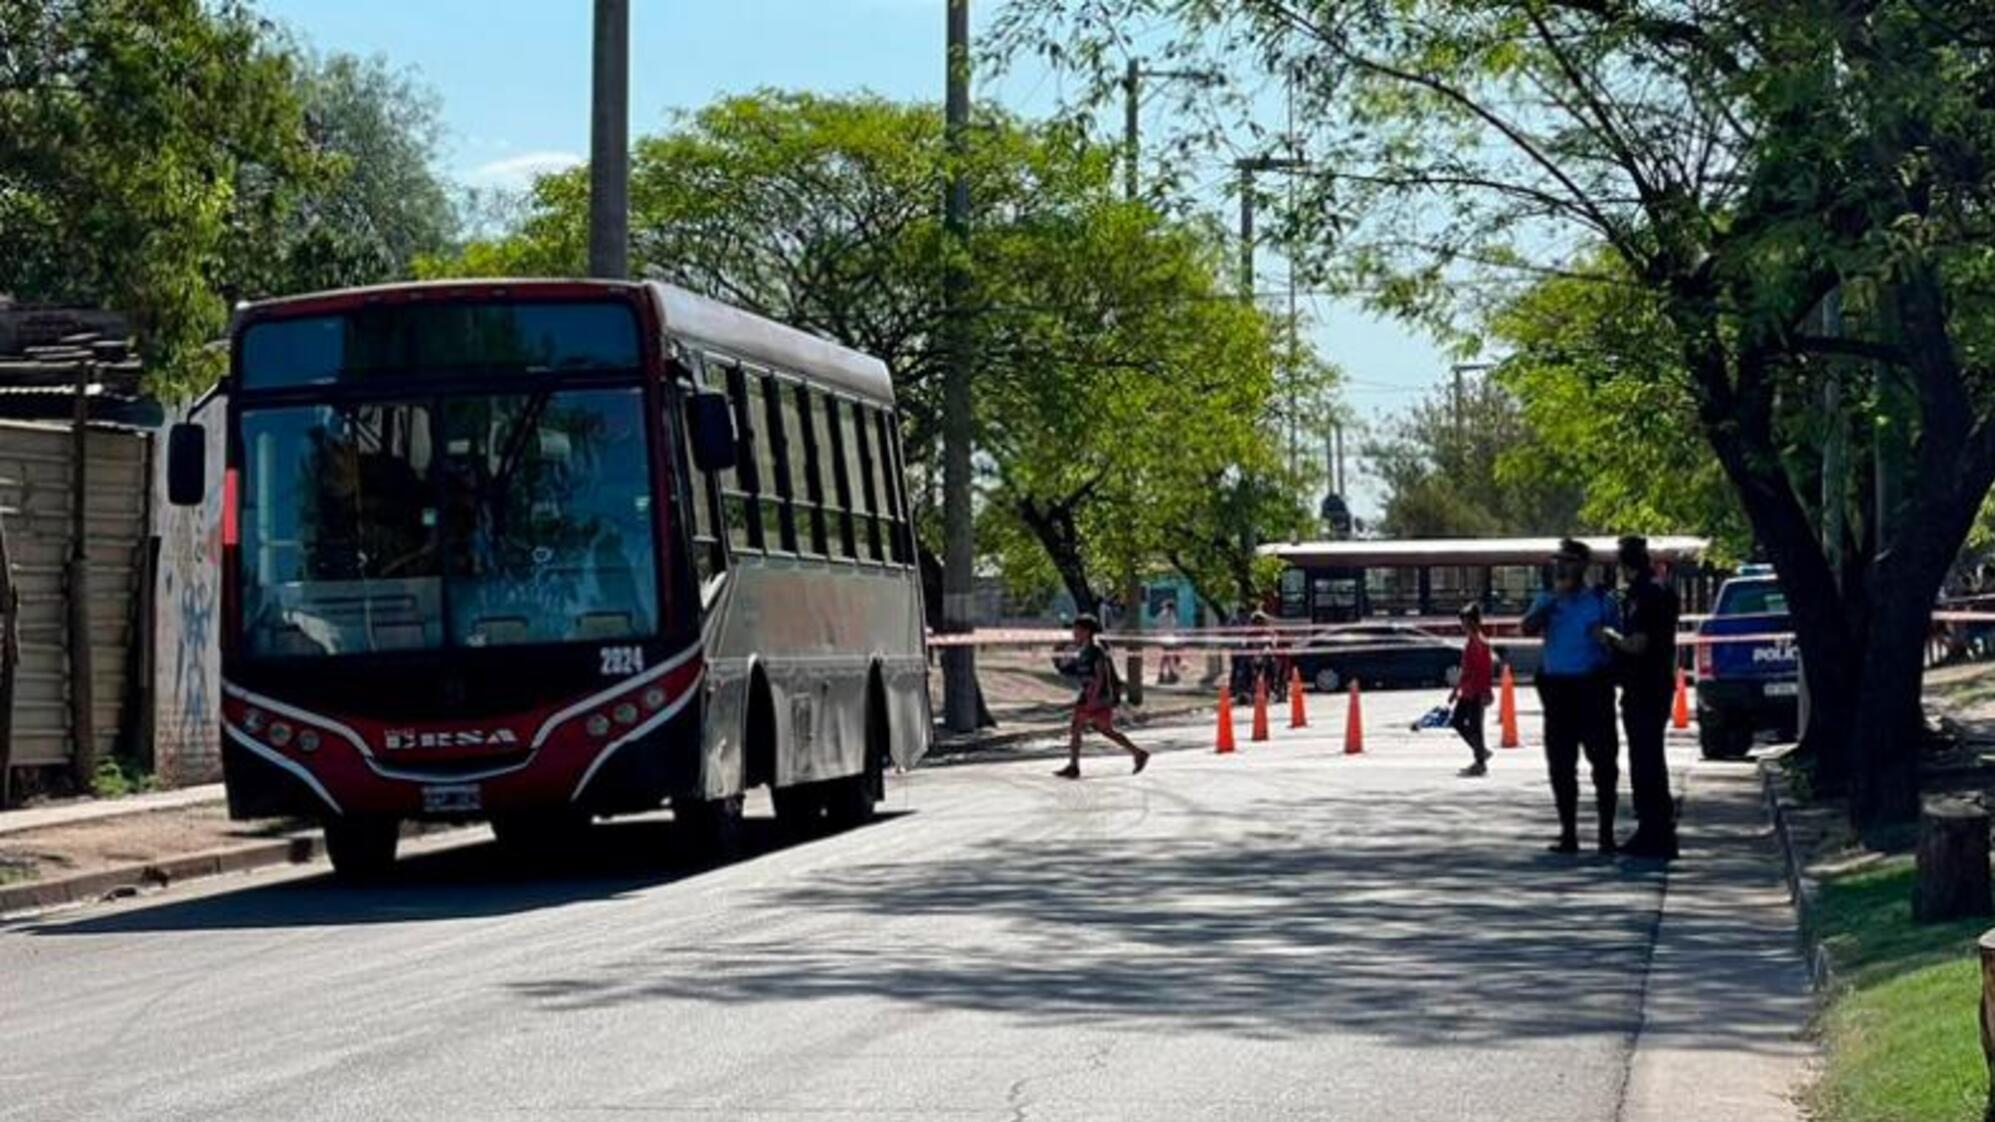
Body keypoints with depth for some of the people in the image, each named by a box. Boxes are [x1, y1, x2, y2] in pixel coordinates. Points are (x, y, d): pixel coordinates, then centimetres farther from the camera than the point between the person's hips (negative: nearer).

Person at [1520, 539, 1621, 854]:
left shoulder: (1601, 601, 5)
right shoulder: (1546, 600, 11)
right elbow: (1528, 628, -8)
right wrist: (1556, 598, -13)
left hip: (1592, 686, -2)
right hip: (1557, 686, 2)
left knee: (1603, 762, -3)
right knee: (1561, 765, 4)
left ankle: (1607, 833, 1)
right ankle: (1568, 833, 11)